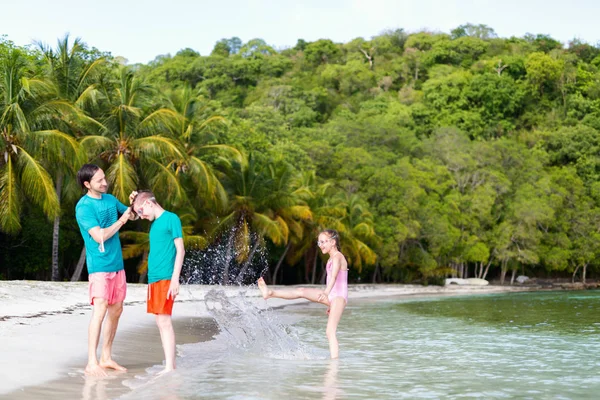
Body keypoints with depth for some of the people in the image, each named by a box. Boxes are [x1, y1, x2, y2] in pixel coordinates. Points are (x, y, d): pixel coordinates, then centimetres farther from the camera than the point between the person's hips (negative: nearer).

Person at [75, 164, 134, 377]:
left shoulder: (110, 199, 9)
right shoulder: (83, 207, -13)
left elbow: (132, 215, 24)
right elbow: (99, 236, -21)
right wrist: (121, 221, -11)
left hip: (117, 264, 8)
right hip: (99, 265, -8)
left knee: (116, 310, 12)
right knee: (100, 310, -16)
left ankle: (106, 358, 22)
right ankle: (91, 363, -15)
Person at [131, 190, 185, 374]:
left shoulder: (171, 218, -5)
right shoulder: (154, 223, 16)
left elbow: (180, 250, -10)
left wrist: (175, 279, -16)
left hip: (166, 278, -9)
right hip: (153, 278, 9)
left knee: (164, 320, -12)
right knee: (160, 322, 7)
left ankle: (169, 368, -12)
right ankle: (170, 365, 11)